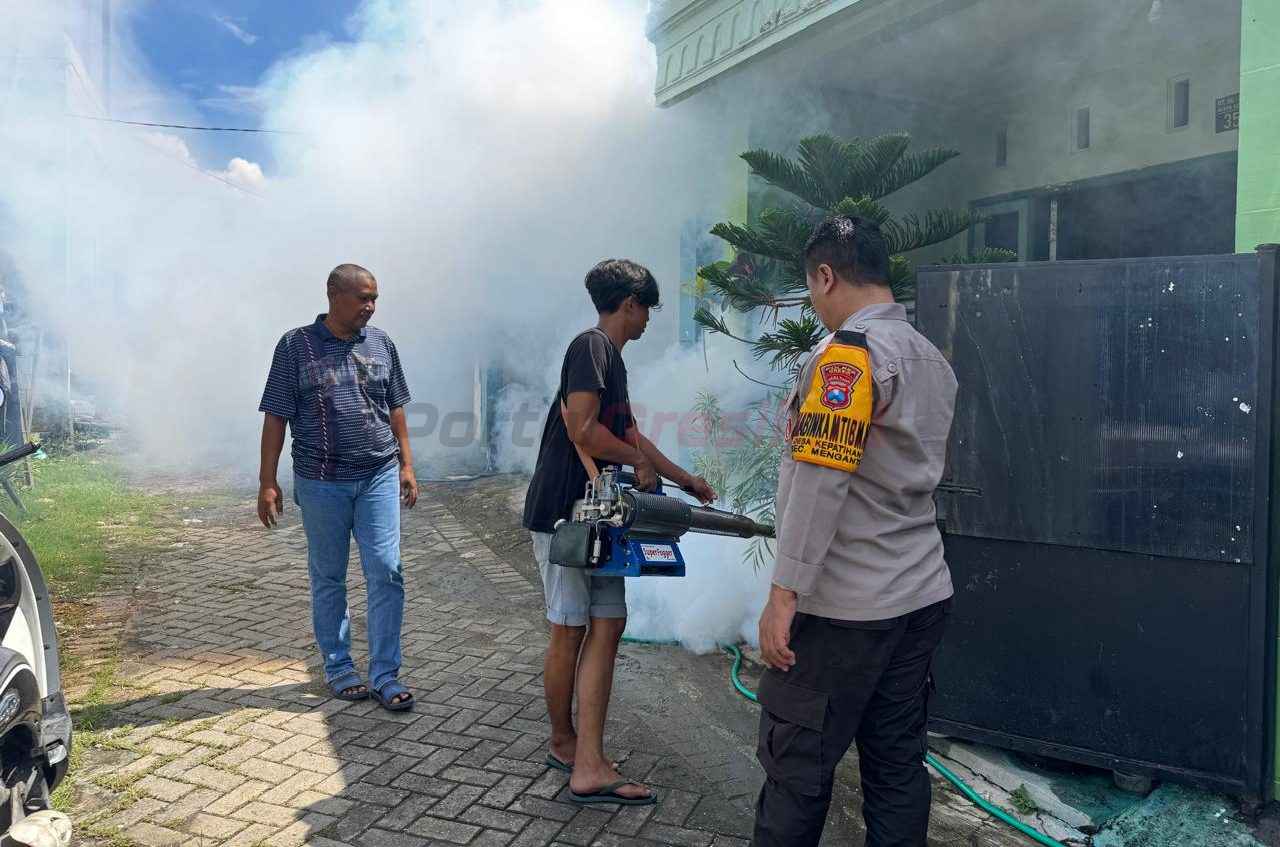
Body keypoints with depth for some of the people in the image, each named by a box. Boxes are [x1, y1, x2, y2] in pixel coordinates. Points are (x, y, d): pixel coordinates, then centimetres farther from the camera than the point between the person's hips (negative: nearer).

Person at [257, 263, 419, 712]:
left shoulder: (381, 343, 7)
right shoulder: (296, 345, -3)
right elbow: (276, 417, -3)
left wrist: (407, 465, 11)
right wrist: (268, 482, -6)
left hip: (379, 477, 2)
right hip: (321, 483, -2)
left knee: (386, 572, -3)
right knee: (328, 578, 10)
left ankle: (385, 674, 7)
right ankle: (338, 667, 25)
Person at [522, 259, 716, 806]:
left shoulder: (611, 358, 20)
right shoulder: (592, 346, -11)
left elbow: (631, 436, 28)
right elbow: (583, 431, -21)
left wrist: (684, 480, 33)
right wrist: (640, 462, -6)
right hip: (563, 510, -9)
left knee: (607, 625, 4)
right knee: (570, 632, 1)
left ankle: (587, 766, 9)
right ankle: (564, 742, 19)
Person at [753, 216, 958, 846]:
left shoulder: (849, 351, -14)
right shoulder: (933, 360, 13)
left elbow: (820, 479, -21)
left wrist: (784, 593, -19)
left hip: (841, 607, -8)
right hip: (922, 598, 9)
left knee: (796, 768, 3)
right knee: (898, 765, 15)